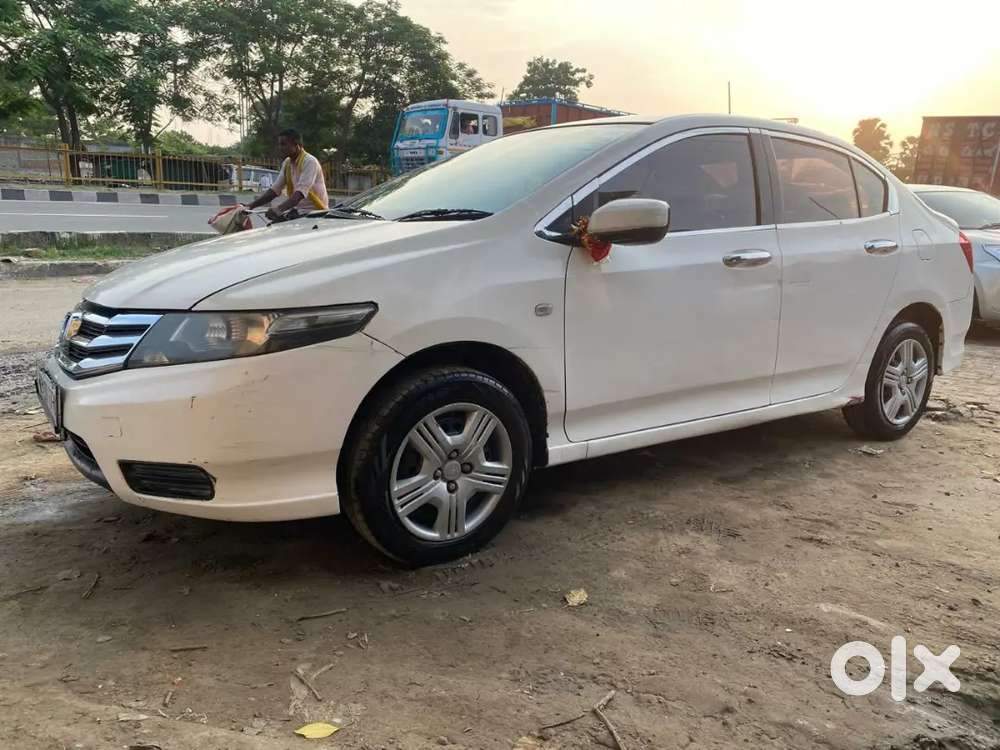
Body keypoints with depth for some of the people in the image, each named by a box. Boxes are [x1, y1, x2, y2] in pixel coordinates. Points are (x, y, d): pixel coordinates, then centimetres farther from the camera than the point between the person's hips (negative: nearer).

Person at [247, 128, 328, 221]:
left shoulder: (309, 162, -14)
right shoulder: (287, 163, 11)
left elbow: (301, 193, -26)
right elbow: (274, 190, 11)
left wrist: (279, 208, -40)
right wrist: (250, 206, 0)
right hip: (298, 211, 7)